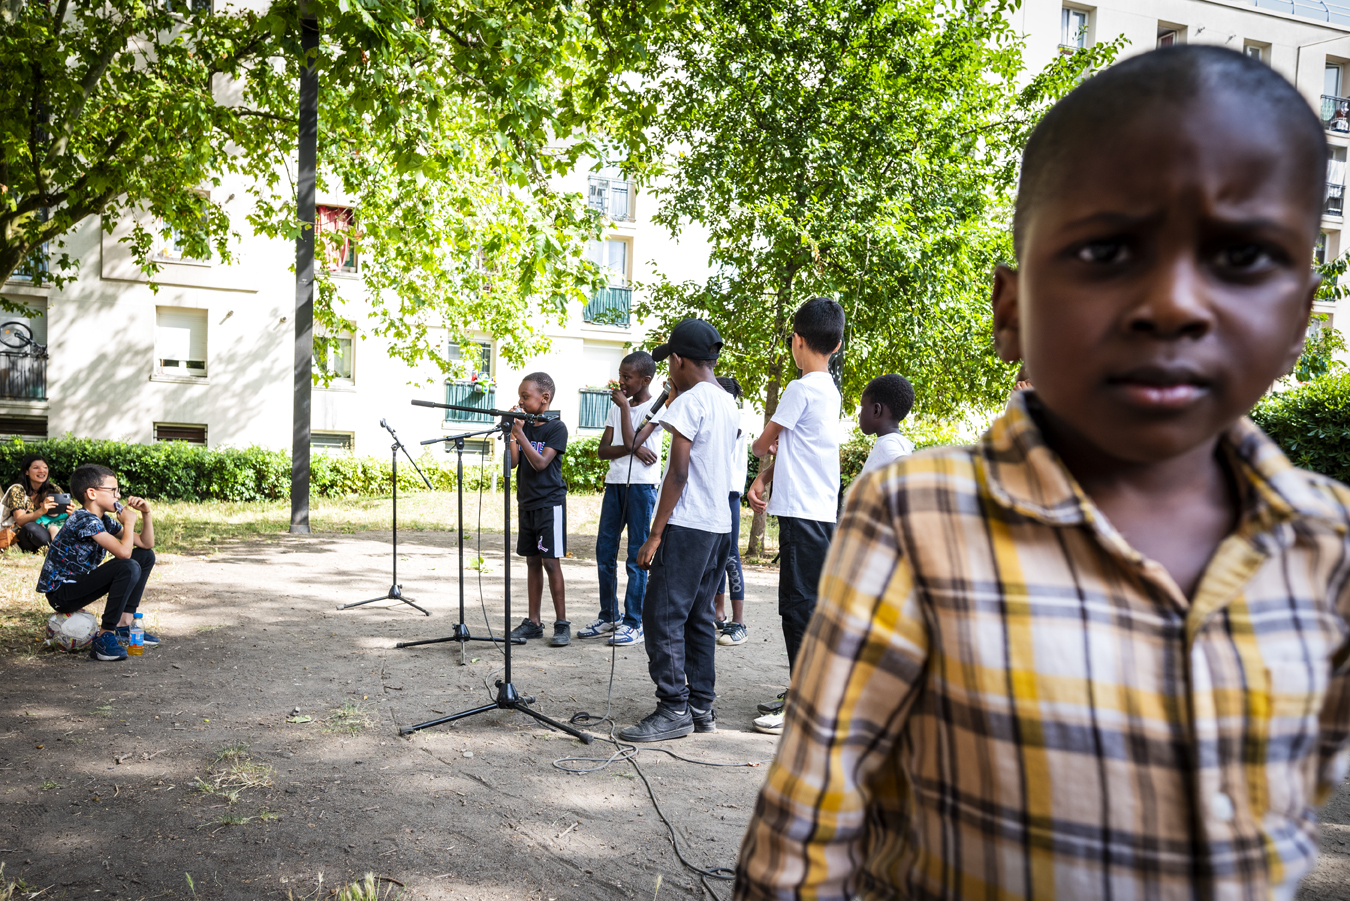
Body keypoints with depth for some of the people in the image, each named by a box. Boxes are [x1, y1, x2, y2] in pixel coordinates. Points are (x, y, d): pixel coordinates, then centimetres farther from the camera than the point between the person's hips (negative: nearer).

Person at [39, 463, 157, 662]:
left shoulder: (103, 520, 8)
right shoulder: (85, 520, -22)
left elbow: (146, 544, 10)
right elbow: (123, 552, -32)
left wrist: (146, 514, -3)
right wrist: (128, 522, -16)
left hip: (78, 583, 10)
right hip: (60, 593, -10)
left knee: (146, 556, 8)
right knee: (129, 568, -29)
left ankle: (124, 625, 7)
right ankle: (105, 638, -21)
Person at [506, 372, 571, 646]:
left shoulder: (556, 428, -9)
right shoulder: (524, 425, 8)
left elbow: (540, 463, -19)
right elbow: (512, 462, 0)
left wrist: (519, 432, -21)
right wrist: (511, 431, -7)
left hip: (550, 503, -6)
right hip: (527, 503, 6)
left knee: (550, 562, -6)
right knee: (532, 562, 10)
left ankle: (562, 624, 1)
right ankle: (533, 622, 17)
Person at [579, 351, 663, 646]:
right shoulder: (617, 407, 14)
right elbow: (602, 450, 6)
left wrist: (625, 406, -9)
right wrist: (633, 449, -10)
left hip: (642, 486, -7)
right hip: (614, 483, 7)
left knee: (637, 555, -2)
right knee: (604, 551, 7)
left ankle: (634, 623, 5)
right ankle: (608, 618, 19)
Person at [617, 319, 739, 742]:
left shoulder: (690, 402, -12)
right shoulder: (728, 402, 14)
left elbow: (678, 472, -16)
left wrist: (655, 534, -14)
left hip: (688, 525, -9)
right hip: (719, 524, 9)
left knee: (662, 616, -5)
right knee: (698, 618, 13)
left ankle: (673, 710, -3)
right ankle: (702, 707, 16)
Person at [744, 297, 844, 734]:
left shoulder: (801, 388, -13)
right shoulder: (829, 389, 15)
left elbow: (763, 442, -2)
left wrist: (758, 449, 21)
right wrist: (764, 478, 4)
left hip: (803, 513, -9)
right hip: (820, 513, 9)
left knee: (799, 605, -7)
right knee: (802, 604, 15)